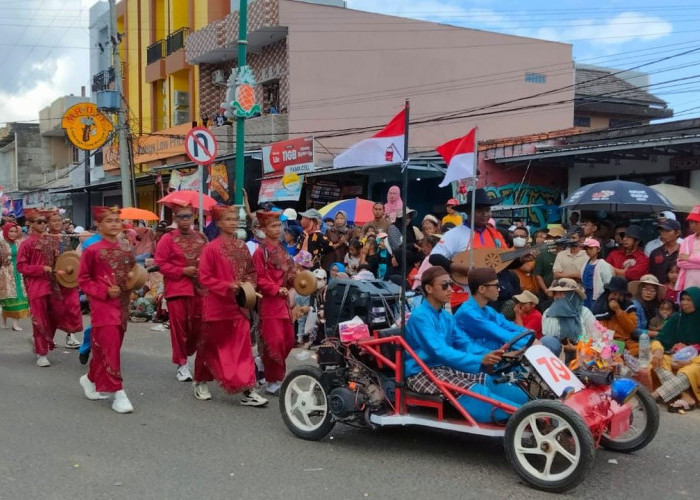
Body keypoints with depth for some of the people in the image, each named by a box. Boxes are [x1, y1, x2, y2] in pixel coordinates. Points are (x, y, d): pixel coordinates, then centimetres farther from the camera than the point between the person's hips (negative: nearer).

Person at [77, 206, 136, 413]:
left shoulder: (127, 249, 7)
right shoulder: (92, 251, -8)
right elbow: (83, 280, -4)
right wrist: (104, 292, -16)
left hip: (122, 305, 6)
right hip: (103, 305, -6)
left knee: (107, 347, 15)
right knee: (109, 347, -8)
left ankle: (91, 379, 36)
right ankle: (118, 393, -4)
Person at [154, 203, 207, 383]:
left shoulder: (202, 238, 8)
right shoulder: (168, 239, -3)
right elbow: (160, 264, -7)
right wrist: (183, 271, -15)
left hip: (199, 289, 4)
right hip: (176, 289, -4)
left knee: (198, 326, 8)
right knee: (179, 326, 0)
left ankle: (185, 355, 30)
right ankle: (181, 364, 11)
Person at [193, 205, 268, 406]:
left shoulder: (242, 247, 6)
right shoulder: (211, 248, -9)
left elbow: (251, 271, 14)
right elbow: (205, 277, -11)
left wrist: (248, 286, -5)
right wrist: (228, 286, -20)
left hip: (239, 304, 4)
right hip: (216, 304, -4)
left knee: (243, 347, -2)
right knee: (210, 345, 12)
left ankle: (247, 391, -3)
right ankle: (200, 382, 33)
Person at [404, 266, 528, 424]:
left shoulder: (446, 316, 12)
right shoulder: (420, 316, -16)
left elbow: (465, 344, 6)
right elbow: (440, 352, -27)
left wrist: (488, 356, -15)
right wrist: (480, 360, -36)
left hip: (447, 368, 9)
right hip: (423, 373, -9)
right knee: (475, 393, -31)